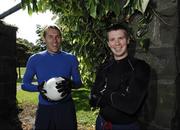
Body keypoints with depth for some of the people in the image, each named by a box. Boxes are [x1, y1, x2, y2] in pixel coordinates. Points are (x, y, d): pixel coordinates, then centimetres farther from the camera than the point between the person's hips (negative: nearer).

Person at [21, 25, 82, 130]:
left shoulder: (71, 59, 0)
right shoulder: (35, 59, 0)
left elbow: (78, 82, 6)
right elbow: (25, 84, 6)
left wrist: (70, 84, -17)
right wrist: (39, 88, -14)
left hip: (66, 108, 0)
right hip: (44, 109, 0)